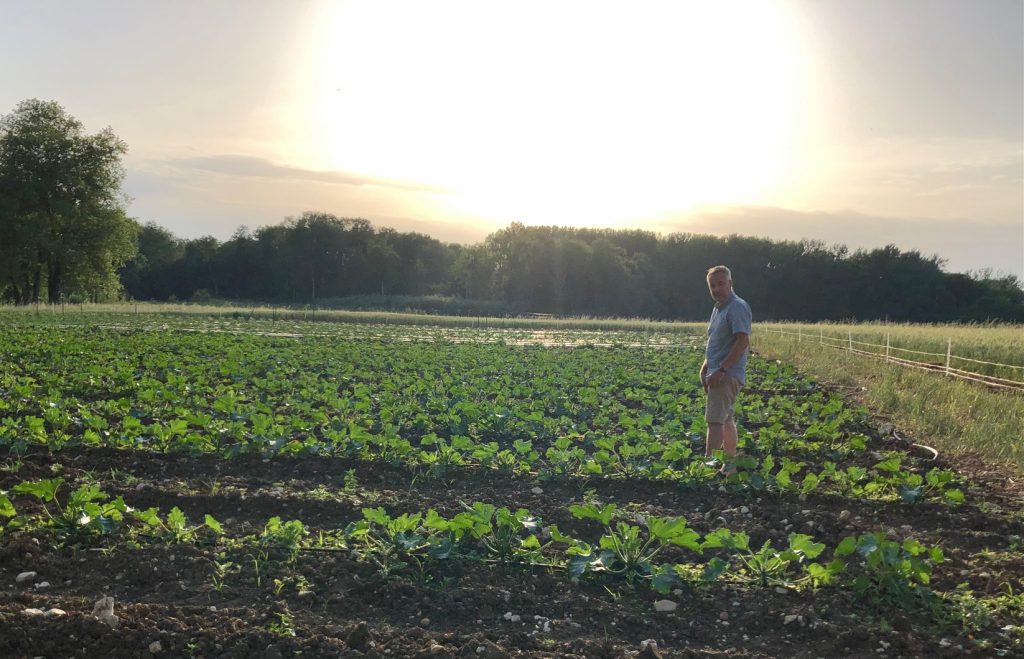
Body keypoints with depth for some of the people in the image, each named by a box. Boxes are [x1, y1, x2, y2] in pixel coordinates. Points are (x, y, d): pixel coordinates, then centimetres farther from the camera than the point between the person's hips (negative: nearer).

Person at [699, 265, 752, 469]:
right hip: (718, 374, 10)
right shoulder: (718, 308, 17)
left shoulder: (737, 307, -13)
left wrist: (720, 370, -23)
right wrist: (705, 366, 12)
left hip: (727, 375, -10)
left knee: (715, 420, -15)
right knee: (726, 419, 14)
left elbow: (743, 342, -22)